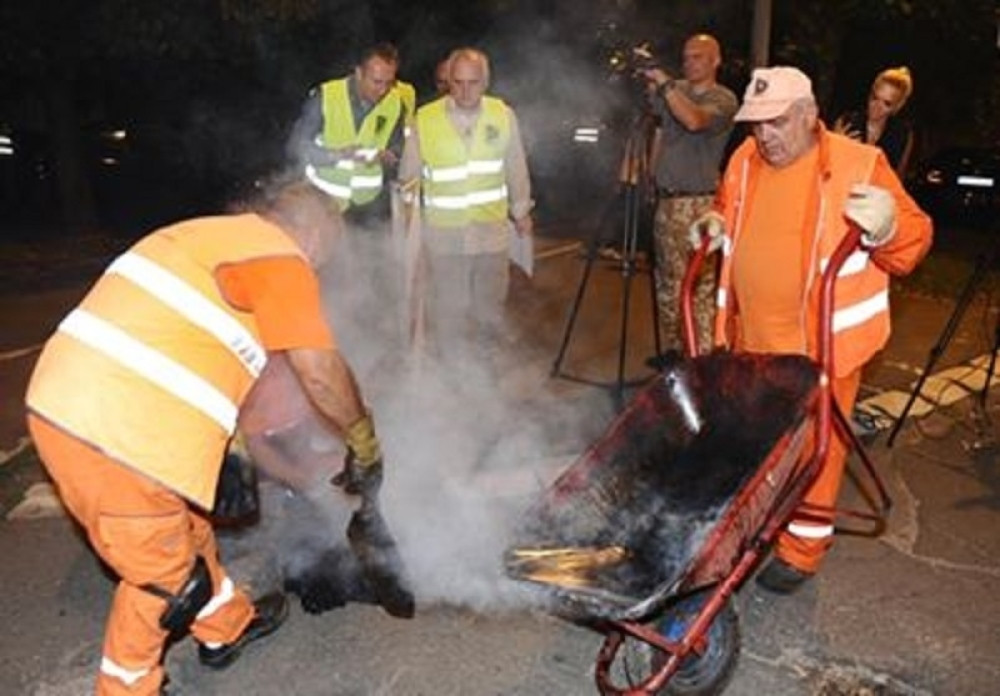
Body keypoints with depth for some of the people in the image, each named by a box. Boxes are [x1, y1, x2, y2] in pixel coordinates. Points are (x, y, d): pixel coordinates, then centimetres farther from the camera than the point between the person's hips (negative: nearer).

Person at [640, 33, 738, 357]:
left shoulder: (723, 99, -4)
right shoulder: (675, 91, 16)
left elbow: (694, 120, -22)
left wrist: (663, 81, -18)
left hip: (699, 205, -6)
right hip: (666, 201, 7)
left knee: (700, 286, -9)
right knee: (668, 283, 12)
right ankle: (672, 351, 23)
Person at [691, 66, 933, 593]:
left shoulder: (858, 165, -12)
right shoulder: (744, 161, 4)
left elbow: (912, 243, -11)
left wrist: (886, 228, -33)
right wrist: (716, 224, 0)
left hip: (822, 343, -5)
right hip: (750, 338, 5)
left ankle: (802, 550, 24)